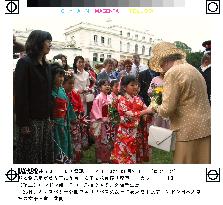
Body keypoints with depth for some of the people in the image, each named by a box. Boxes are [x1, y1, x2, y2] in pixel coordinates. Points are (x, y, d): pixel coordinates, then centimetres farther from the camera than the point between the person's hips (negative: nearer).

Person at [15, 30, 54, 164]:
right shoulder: (25, 63, -11)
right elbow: (20, 95, -16)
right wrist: (23, 123, -18)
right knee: (31, 157, 2)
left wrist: (50, 115, 10)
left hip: (45, 118, 7)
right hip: (31, 119, -7)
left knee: (46, 153, 12)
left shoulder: (45, 65, 12)